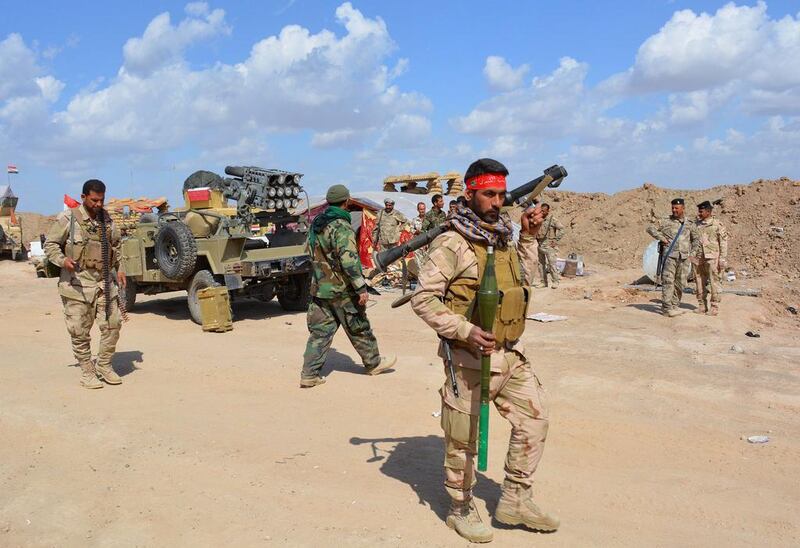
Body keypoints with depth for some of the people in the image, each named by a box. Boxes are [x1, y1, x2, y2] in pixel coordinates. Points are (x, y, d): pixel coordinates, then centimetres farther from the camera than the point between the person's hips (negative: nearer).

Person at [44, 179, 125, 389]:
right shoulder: (68, 218, -7)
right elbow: (50, 244, -4)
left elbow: (115, 246, 23)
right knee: (80, 331, 0)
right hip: (77, 284, -5)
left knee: (113, 324, 4)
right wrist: (62, 260, -22)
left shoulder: (107, 219, 10)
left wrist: (119, 268, 12)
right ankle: (87, 371, 13)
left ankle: (104, 365, 21)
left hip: (105, 283, 5)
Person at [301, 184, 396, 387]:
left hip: (319, 287, 7)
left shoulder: (315, 224, 8)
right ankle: (373, 363, 25)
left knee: (319, 331, 9)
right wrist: (361, 288, -23)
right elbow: (349, 260, -25)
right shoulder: (341, 226, -18)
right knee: (359, 328, 9)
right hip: (341, 289, -7)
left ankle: (309, 374, 5)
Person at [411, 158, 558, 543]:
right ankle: (461, 510, 30)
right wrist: (465, 331, -26)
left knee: (534, 421, 12)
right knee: (463, 441, 8)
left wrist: (529, 233, 13)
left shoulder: (503, 236, 8)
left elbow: (519, 279, 24)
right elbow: (423, 299, -18)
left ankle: (515, 501, 29)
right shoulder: (452, 244, -16)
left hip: (511, 354, 7)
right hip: (469, 359, -7)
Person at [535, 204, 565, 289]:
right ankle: (543, 282, 17)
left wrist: (556, 240, -9)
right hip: (540, 245, 6)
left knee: (551, 264, -9)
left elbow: (561, 228, -6)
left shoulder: (552, 219, -6)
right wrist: (536, 239, 12)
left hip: (549, 245, -6)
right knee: (541, 264, 9)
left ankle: (555, 282, -1)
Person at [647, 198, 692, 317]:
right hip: (670, 255, -4)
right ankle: (667, 307, -9)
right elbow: (650, 228, -2)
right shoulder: (666, 222, 3)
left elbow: (692, 238, 29)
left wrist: (690, 250, 15)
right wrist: (662, 238, -9)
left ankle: (675, 306, 17)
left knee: (680, 282, 7)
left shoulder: (688, 224, 15)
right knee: (668, 281, -10)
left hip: (684, 257, 4)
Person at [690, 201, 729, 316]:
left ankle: (715, 307, 4)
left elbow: (723, 242, -2)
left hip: (712, 257, -5)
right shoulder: (696, 224, 13)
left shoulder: (717, 225, -1)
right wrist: (690, 255, 12)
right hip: (697, 258, 5)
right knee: (699, 282, 7)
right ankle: (702, 306, 16)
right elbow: (690, 240, 19)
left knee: (714, 282, -3)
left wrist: (723, 259, -7)